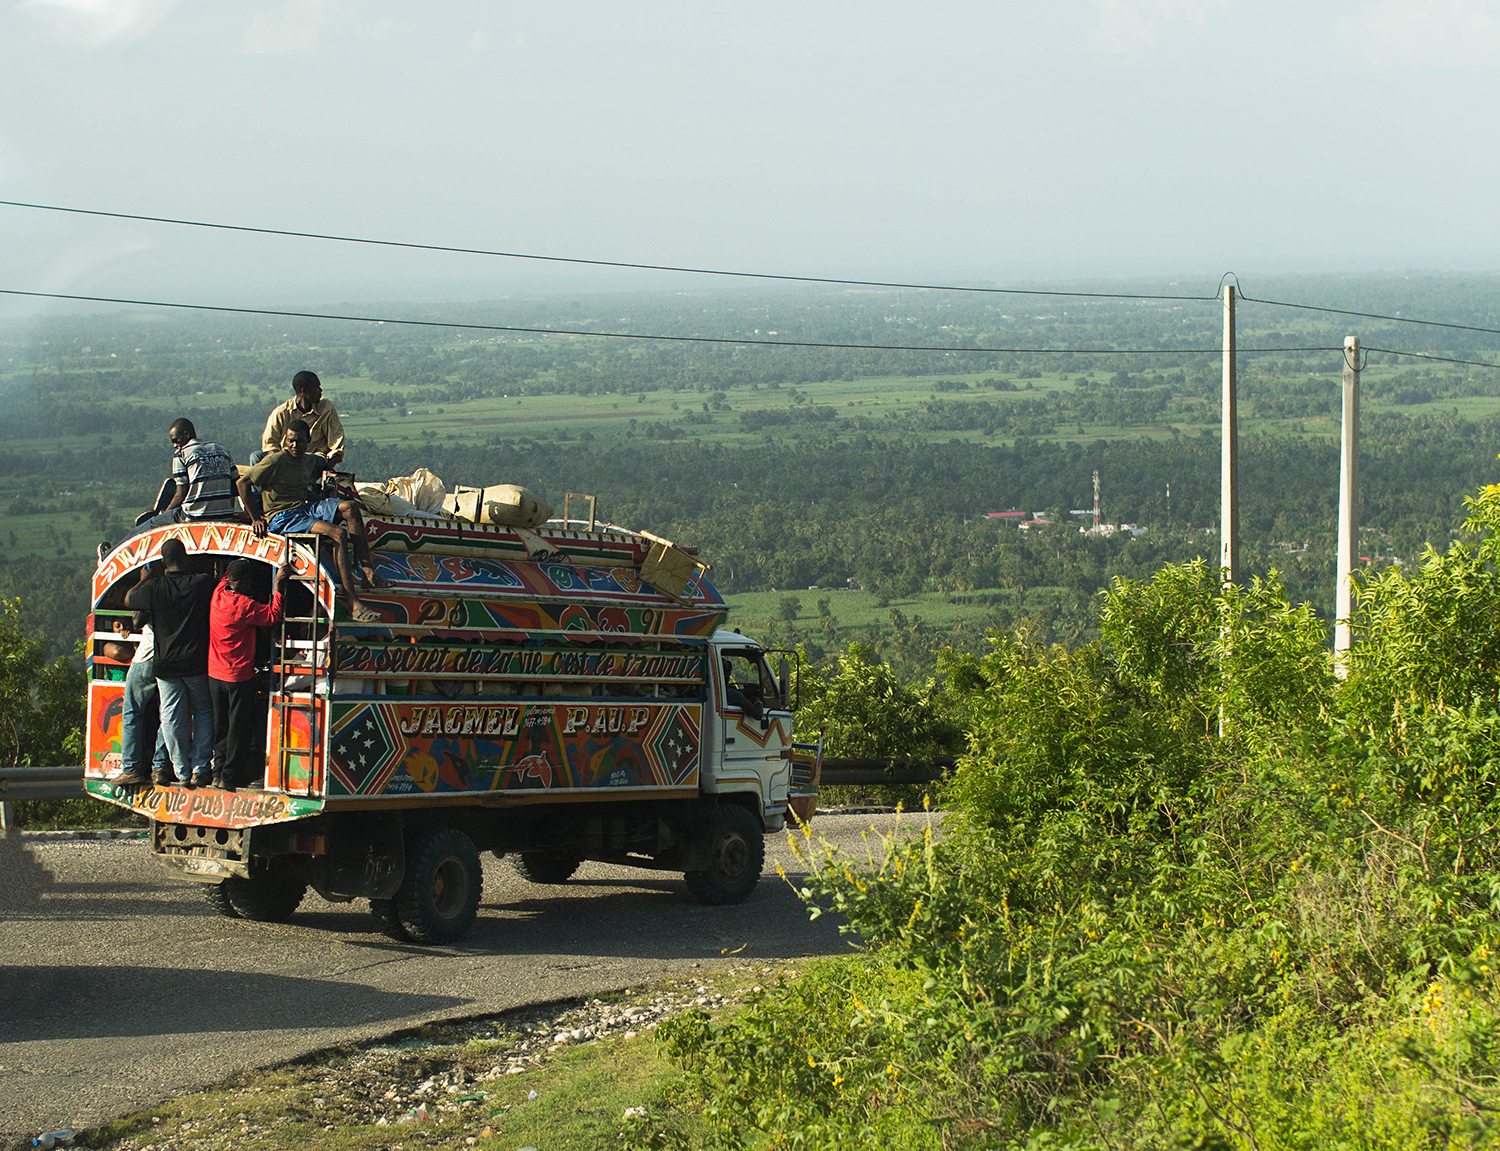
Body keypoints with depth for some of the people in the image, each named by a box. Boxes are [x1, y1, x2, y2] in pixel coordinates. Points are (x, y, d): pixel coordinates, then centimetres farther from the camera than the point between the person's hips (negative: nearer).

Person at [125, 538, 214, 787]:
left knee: (172, 718, 8)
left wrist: (144, 579, 25)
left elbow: (128, 600, 10)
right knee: (203, 712, 16)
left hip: (166, 665, 0)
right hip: (197, 663, 0)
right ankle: (200, 769, 12)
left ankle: (183, 772, 10)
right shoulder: (203, 583, -10)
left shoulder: (154, 587, -8)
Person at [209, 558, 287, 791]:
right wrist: (278, 586, -12)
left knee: (220, 726, 16)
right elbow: (273, 615, -14)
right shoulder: (245, 606, -21)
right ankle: (230, 776, 4)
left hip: (215, 675, 6)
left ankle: (219, 771, 20)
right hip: (239, 676, -6)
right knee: (239, 728, 3)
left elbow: (225, 577, 19)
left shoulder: (218, 595, -1)